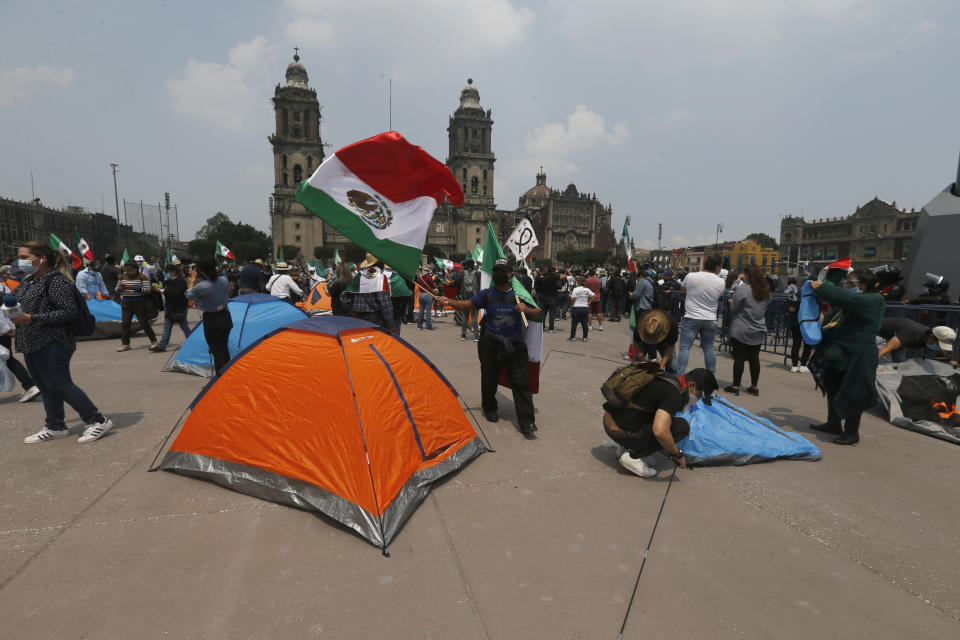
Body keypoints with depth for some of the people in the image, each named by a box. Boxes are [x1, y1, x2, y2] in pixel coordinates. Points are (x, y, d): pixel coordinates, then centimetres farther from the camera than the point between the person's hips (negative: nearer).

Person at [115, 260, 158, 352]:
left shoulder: (143, 277, -6)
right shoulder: (122, 277, 8)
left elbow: (147, 290, -15)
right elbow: (117, 290, 12)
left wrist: (134, 287, -25)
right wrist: (120, 288, -11)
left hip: (140, 303, -4)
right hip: (126, 303, 5)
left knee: (144, 323, 0)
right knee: (125, 323, 1)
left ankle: (153, 341, 13)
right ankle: (125, 344, 8)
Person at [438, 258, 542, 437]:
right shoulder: (486, 294, 1)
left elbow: (537, 314, 3)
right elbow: (468, 304, 4)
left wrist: (527, 309, -20)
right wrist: (450, 302, -12)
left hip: (514, 344, 0)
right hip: (491, 344, 1)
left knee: (520, 381, -5)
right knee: (489, 379, 10)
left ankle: (526, 422, -1)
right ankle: (489, 409, 37)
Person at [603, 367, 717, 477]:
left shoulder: (666, 378, 10)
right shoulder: (674, 396, -19)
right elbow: (659, 431, -32)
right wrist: (677, 454, -13)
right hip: (621, 433, -9)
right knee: (682, 426, -8)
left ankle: (629, 448, 16)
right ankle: (633, 456, -5)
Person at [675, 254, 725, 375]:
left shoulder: (690, 277, -9)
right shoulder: (720, 282, -4)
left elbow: (683, 288, 11)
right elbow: (719, 297, 11)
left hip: (691, 318, -2)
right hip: (710, 319, 3)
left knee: (684, 347, -1)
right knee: (709, 347, 13)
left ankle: (679, 376, -6)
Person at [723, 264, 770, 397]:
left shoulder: (742, 290, -16)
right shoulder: (766, 291, 5)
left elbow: (733, 309, -10)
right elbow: (764, 309, 16)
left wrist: (731, 303, 9)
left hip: (741, 331, -6)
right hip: (759, 331, 6)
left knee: (739, 358, 0)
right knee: (754, 358, 10)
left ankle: (735, 386, 5)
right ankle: (754, 387, 17)